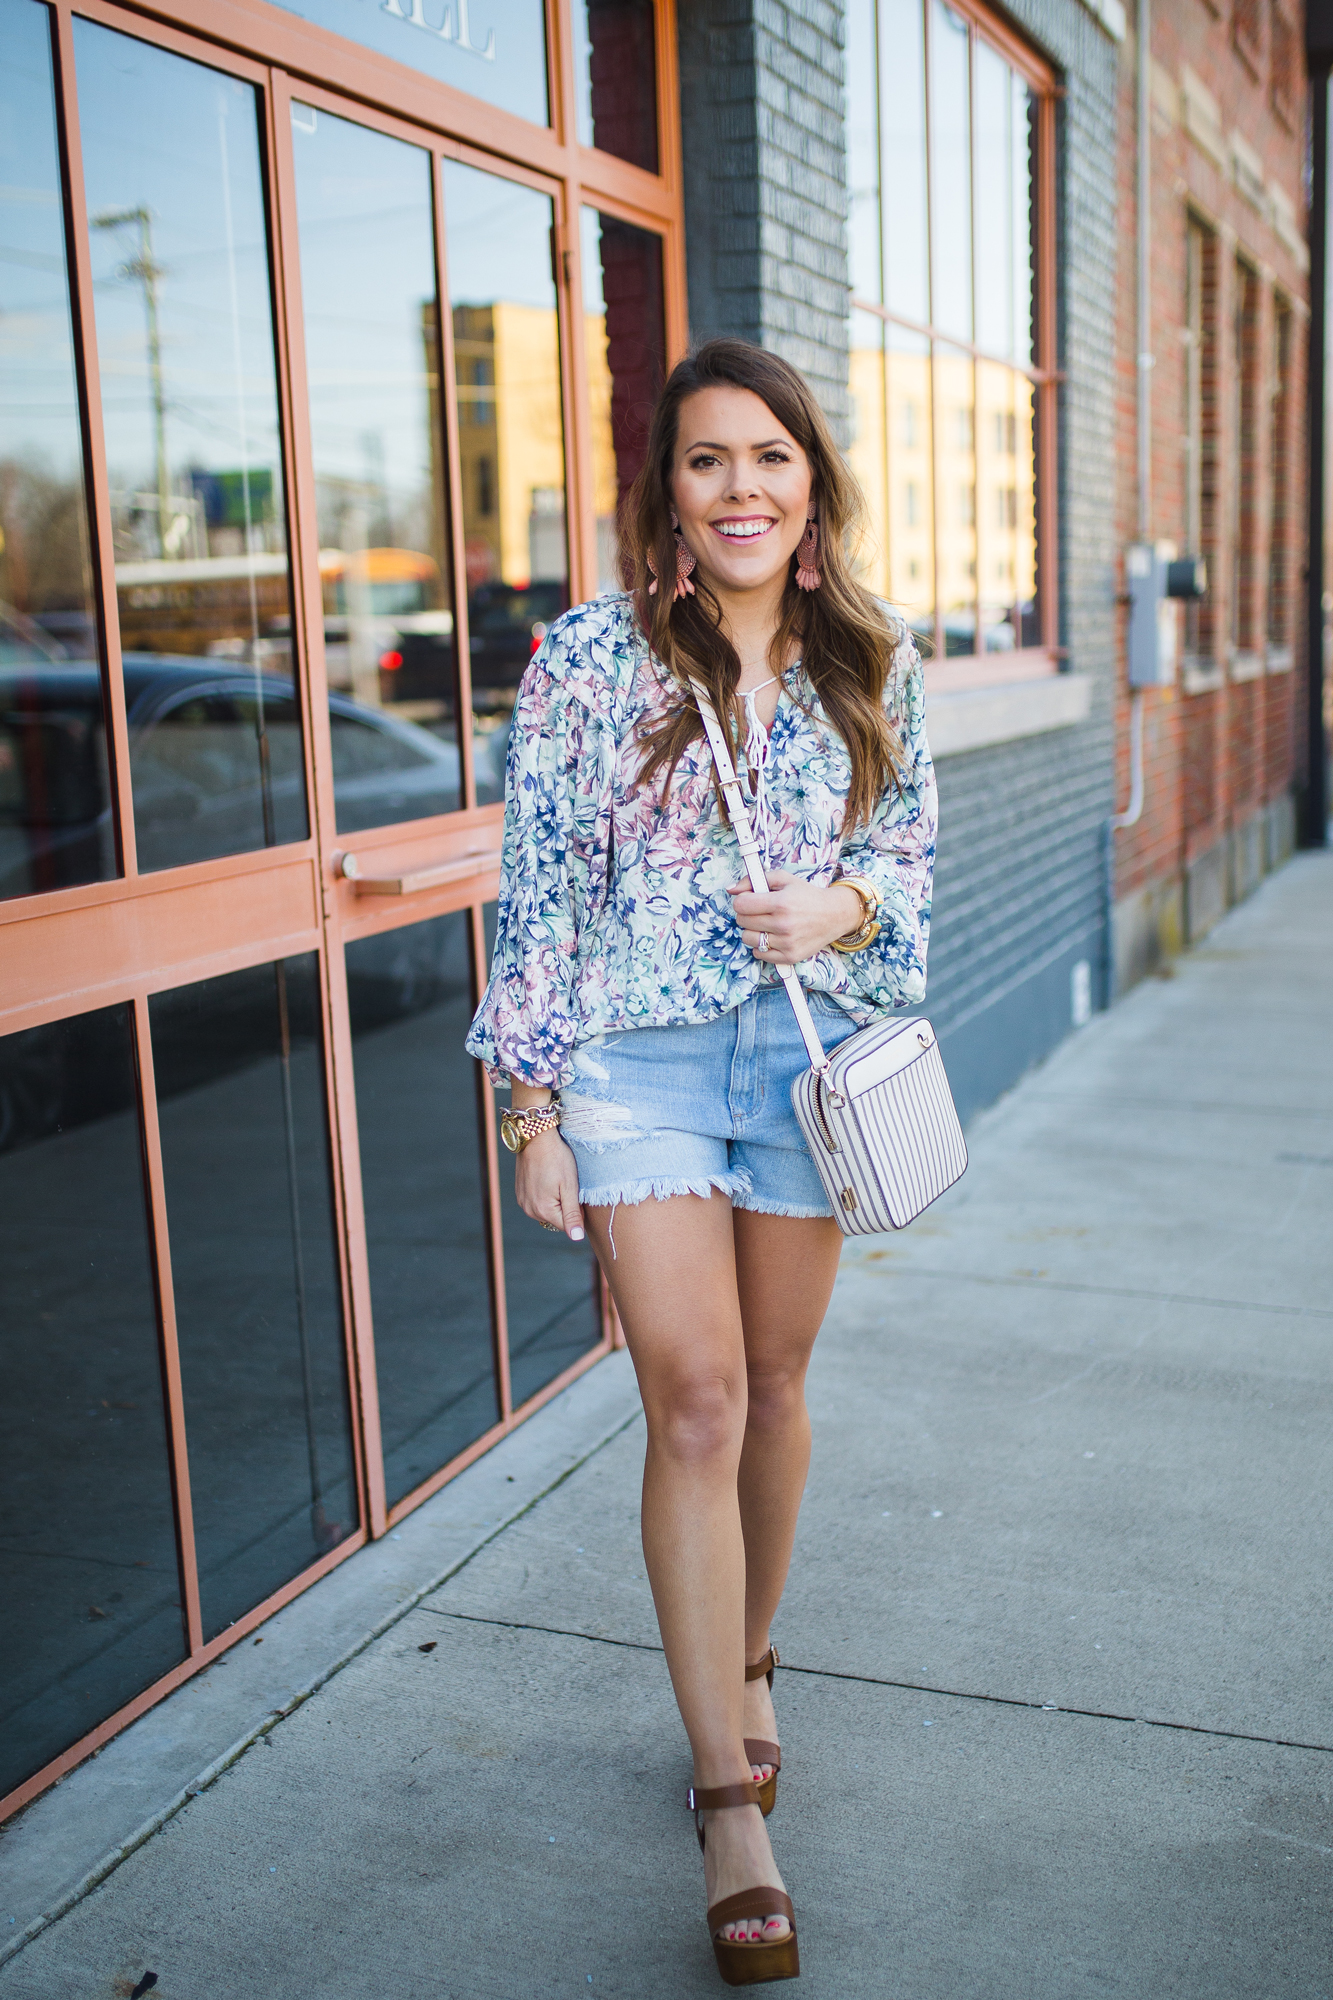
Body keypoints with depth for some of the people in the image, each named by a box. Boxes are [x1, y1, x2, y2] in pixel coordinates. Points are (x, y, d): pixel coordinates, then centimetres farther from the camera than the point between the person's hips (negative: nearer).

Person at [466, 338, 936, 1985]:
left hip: (814, 1054, 3)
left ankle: (743, 1661, 40)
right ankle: (732, 1796, 7)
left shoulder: (874, 661, 3)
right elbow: (537, 888, -5)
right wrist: (533, 1109, -6)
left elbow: (914, 838, 12)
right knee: (694, 1402, -5)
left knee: (771, 1386, 14)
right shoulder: (593, 655, -7)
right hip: (639, 1062, -3)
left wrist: (847, 902, -12)